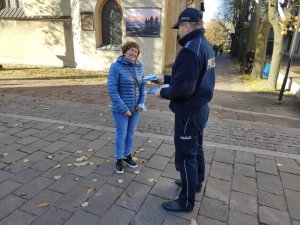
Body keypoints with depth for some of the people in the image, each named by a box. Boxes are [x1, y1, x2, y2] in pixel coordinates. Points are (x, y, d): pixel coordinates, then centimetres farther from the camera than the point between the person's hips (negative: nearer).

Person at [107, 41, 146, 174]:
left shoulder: (139, 67, 0)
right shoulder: (116, 66, -13)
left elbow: (143, 85, 8)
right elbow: (112, 90, -16)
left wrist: (142, 103, -5)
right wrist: (123, 108, -18)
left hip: (135, 108, 4)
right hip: (121, 110, -4)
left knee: (131, 133, 17)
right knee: (121, 134, 8)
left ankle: (127, 155, 37)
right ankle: (119, 159, 29)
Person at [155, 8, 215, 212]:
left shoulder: (190, 50, -24)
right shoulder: (205, 45, 8)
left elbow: (182, 89, -29)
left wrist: (162, 92, -11)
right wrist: (165, 78, 15)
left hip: (188, 113, -10)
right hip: (200, 109, 10)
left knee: (185, 156, 3)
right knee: (196, 149, 23)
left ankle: (186, 202, 21)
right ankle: (196, 183, 45)